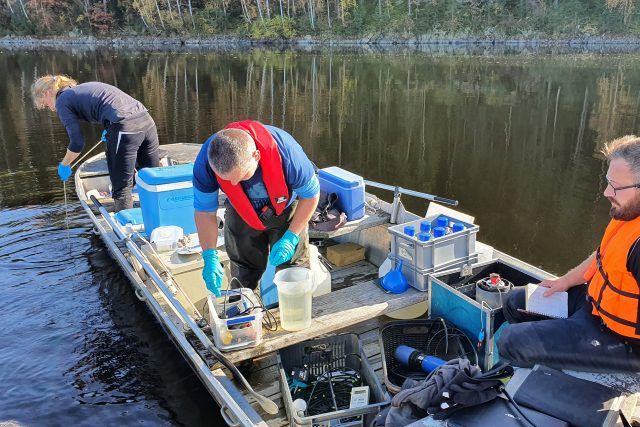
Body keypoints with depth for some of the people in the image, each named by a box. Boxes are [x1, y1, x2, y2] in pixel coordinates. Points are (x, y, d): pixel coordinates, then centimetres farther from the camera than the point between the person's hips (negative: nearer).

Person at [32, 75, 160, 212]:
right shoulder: (84, 88, 29)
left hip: (125, 128, -8)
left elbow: (77, 143, -1)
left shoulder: (62, 101, 7)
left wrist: (64, 165, 16)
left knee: (121, 188, 3)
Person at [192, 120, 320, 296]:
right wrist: (210, 257, -26)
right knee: (243, 277, 11)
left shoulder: (285, 152, -42)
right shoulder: (205, 163, -35)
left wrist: (291, 237, -24)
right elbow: (204, 212, -18)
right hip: (241, 214, 2)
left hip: (286, 210, -1)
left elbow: (311, 194, -22)